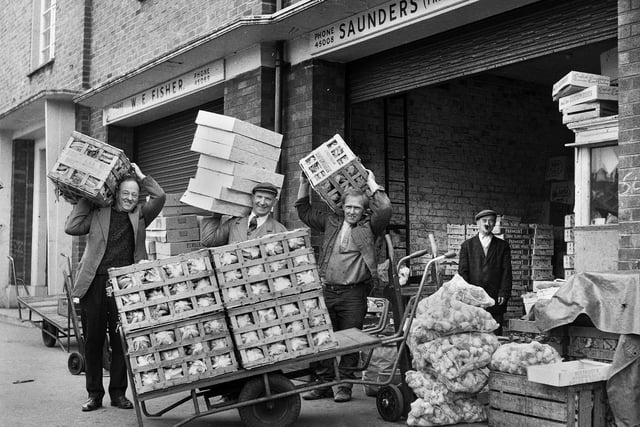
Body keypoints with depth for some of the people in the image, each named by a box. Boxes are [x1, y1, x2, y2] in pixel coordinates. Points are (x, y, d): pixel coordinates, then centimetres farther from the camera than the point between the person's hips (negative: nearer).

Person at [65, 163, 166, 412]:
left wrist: (141, 176, 9)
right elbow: (71, 228, 2)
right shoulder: (98, 213, 11)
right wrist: (86, 200, 7)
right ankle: (94, 394, 14)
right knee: (93, 339, 4)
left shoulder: (140, 216, 13)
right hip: (94, 282, 0)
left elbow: (159, 197, 2)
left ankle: (118, 393, 13)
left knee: (121, 340, 3)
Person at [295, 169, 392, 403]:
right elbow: (303, 210, 23)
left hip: (353, 294, -4)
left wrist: (371, 182, -4)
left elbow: (385, 209, -13)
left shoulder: (369, 226, 4)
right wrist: (304, 183, 18)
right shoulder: (331, 222, 15)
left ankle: (344, 386, 10)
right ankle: (324, 384, 16)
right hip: (327, 291, 4)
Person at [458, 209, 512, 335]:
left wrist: (503, 293, -5)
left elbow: (506, 271, 6)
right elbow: (463, 271, 5)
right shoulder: (467, 245, 11)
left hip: (496, 300, 0)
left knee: (495, 333, -1)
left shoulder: (502, 246, 12)